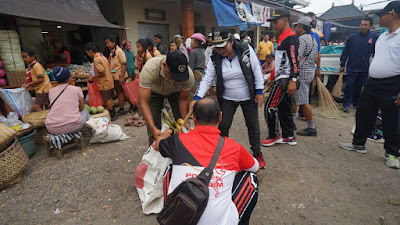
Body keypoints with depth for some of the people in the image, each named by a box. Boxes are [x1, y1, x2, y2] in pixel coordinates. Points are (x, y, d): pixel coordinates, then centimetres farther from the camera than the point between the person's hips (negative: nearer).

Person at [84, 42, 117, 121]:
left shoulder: (96, 59, -19)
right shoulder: (102, 56, 9)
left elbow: (102, 72, -25)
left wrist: (93, 77, -12)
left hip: (104, 83, -9)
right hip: (109, 81, 9)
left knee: (107, 100, 3)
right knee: (109, 98, 17)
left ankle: (112, 115, 12)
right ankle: (113, 113, 26)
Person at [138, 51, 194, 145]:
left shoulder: (189, 75, -35)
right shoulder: (150, 69, -42)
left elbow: (183, 99, -19)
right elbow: (143, 101, -40)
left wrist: (186, 122, -26)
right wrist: (153, 129, -47)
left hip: (175, 91, 1)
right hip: (154, 90, -1)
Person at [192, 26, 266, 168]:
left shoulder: (246, 50, -14)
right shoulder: (215, 59, -9)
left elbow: (257, 71, -7)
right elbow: (206, 79, -11)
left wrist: (259, 92, -8)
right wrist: (197, 97, -24)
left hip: (248, 98, -1)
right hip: (227, 99, 1)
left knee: (253, 126, 8)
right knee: (222, 127, -1)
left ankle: (257, 154, 29)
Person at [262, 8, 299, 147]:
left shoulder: (291, 37, -12)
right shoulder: (282, 37, 19)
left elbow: (293, 60, -21)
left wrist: (293, 81, -27)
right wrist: (272, 78, 23)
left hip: (285, 80, -10)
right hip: (281, 79, 10)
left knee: (270, 107, -6)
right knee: (284, 109, 13)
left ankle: (274, 136, 8)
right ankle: (289, 137, 22)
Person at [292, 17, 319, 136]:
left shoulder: (301, 39, -14)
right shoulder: (313, 40, 18)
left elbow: (297, 59, -24)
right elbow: (315, 58, 21)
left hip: (301, 73, -10)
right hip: (310, 71, 10)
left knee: (303, 102, -5)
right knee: (294, 97, 18)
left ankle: (311, 128, 2)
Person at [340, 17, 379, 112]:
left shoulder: (374, 37, 1)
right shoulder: (352, 37, -1)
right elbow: (345, 52, 3)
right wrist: (342, 65, 2)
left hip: (364, 68, 1)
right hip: (351, 67, -1)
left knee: (360, 86, 10)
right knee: (349, 85, -3)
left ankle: (356, 103, 25)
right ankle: (346, 104, 5)